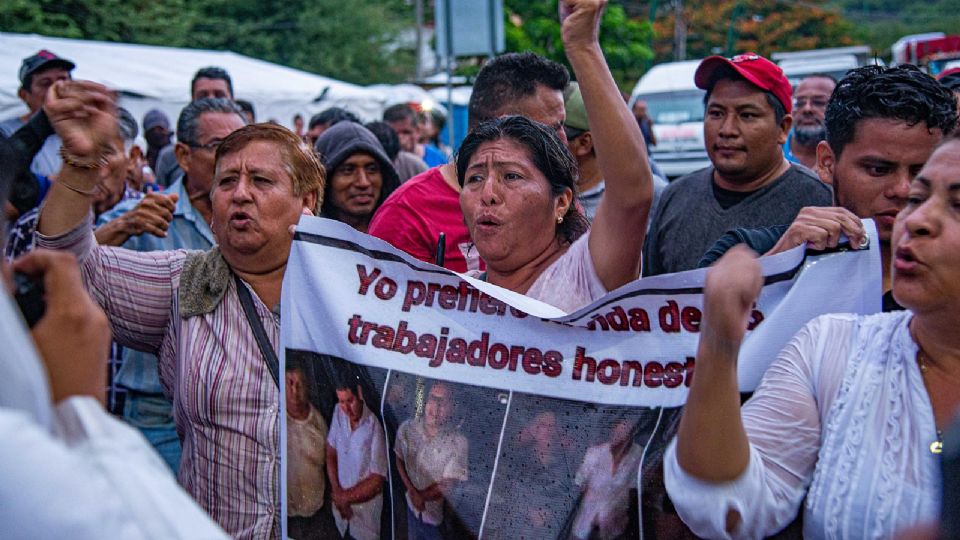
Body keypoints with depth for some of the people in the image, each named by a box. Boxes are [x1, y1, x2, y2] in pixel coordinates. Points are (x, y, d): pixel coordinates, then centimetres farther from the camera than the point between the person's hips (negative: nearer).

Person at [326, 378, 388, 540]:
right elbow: (331, 453, 1)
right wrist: (336, 492, -8)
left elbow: (377, 481, -22)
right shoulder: (338, 412, -8)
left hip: (365, 503, -4)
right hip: (341, 503, 4)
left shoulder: (374, 428, -25)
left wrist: (345, 497, -14)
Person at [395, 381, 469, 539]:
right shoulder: (407, 429, -12)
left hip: (442, 516, -4)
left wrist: (420, 496, -12)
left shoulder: (458, 442, -27)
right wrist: (412, 491, -11)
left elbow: (447, 485, -21)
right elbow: (399, 460, 1)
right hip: (413, 509, 4)